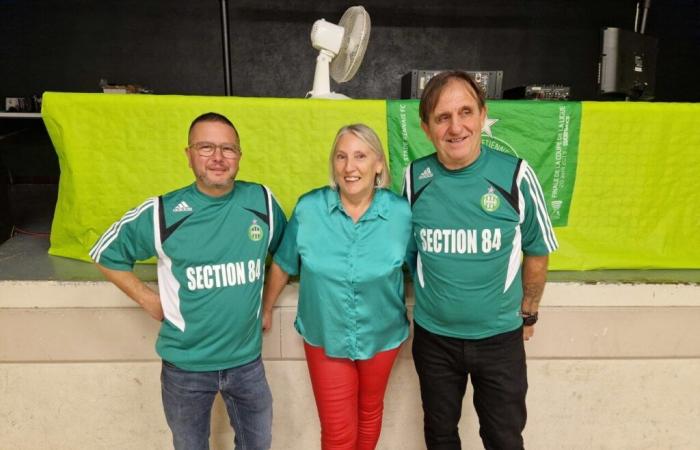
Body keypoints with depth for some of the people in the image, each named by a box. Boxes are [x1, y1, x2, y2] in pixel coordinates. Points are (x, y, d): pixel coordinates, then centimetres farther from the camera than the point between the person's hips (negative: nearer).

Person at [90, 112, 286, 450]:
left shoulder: (262, 201, -9)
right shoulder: (161, 213, -14)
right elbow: (105, 254, 2)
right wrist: (147, 299, -4)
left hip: (247, 360, 2)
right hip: (185, 365, -1)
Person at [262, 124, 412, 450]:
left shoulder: (401, 213, -16)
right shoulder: (308, 208, -15)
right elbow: (282, 265, -1)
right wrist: (265, 310, 9)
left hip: (382, 337, 1)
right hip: (324, 338, 0)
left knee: (370, 412, 25)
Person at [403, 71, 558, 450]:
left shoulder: (515, 175, -14)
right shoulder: (415, 178, -9)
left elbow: (536, 251, 0)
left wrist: (528, 314, 7)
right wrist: (425, 298, 8)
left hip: (499, 336, -1)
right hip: (433, 336, 2)